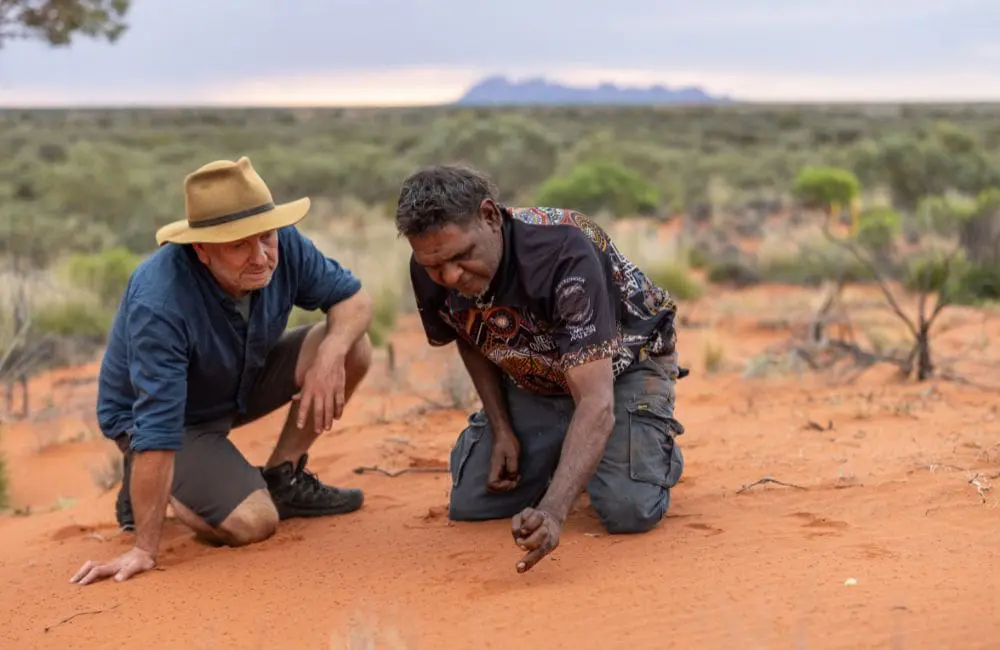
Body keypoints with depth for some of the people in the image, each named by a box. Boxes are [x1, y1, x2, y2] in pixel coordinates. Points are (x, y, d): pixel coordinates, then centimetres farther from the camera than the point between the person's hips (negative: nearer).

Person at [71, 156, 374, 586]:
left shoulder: (284, 245, -21)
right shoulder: (159, 302, -38)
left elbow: (353, 298, -8)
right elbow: (157, 425, -38)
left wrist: (331, 354, -31)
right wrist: (145, 549, -35)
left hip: (242, 384, 6)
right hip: (171, 414, -6)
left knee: (352, 347, -13)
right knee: (253, 524, -24)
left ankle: (283, 477, 3)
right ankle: (144, 489, 4)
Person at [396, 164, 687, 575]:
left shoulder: (563, 252, -40)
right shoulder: (431, 272, -21)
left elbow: (597, 402, -45)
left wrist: (553, 510, -56)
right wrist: (501, 429, -4)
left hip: (622, 365, -5)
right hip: (533, 381, 5)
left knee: (629, 512, -23)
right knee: (470, 504, -5)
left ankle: (658, 444, 12)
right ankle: (565, 458, 24)